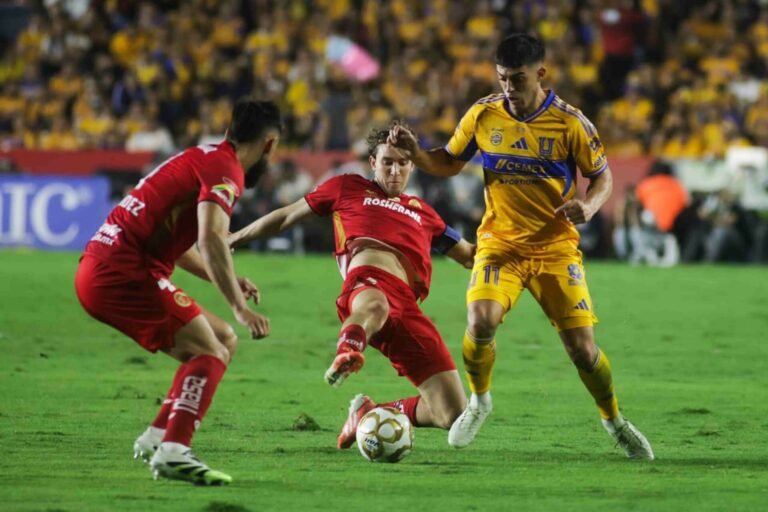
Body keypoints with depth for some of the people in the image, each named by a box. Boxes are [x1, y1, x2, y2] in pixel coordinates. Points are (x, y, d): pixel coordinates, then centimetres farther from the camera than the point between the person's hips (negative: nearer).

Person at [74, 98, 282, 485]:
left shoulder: (202, 158, 22)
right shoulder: (224, 169, -9)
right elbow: (211, 239, -25)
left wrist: (226, 281, 26)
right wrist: (239, 308, -28)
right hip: (122, 273, -10)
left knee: (222, 341, 15)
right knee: (212, 354, -13)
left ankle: (157, 439, 13)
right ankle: (173, 452, -26)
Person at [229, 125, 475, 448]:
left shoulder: (422, 212, 37)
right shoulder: (348, 188, 28)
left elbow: (469, 255, 41)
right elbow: (286, 217, 33)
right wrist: (232, 239, 35)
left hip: (406, 306, 4)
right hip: (369, 281, -4)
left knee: (453, 414, -6)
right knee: (374, 306, -46)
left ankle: (370, 413, 15)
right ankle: (347, 355, -76)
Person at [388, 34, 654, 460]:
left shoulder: (570, 123, -10)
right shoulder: (483, 115, -3)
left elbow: (602, 176, 0)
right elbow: (449, 163, 11)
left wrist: (588, 205, -21)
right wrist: (415, 153, -10)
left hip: (556, 247, -1)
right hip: (500, 244, 1)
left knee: (582, 347, -5)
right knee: (480, 323, -25)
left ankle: (614, 421, 23)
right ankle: (479, 402, 4)